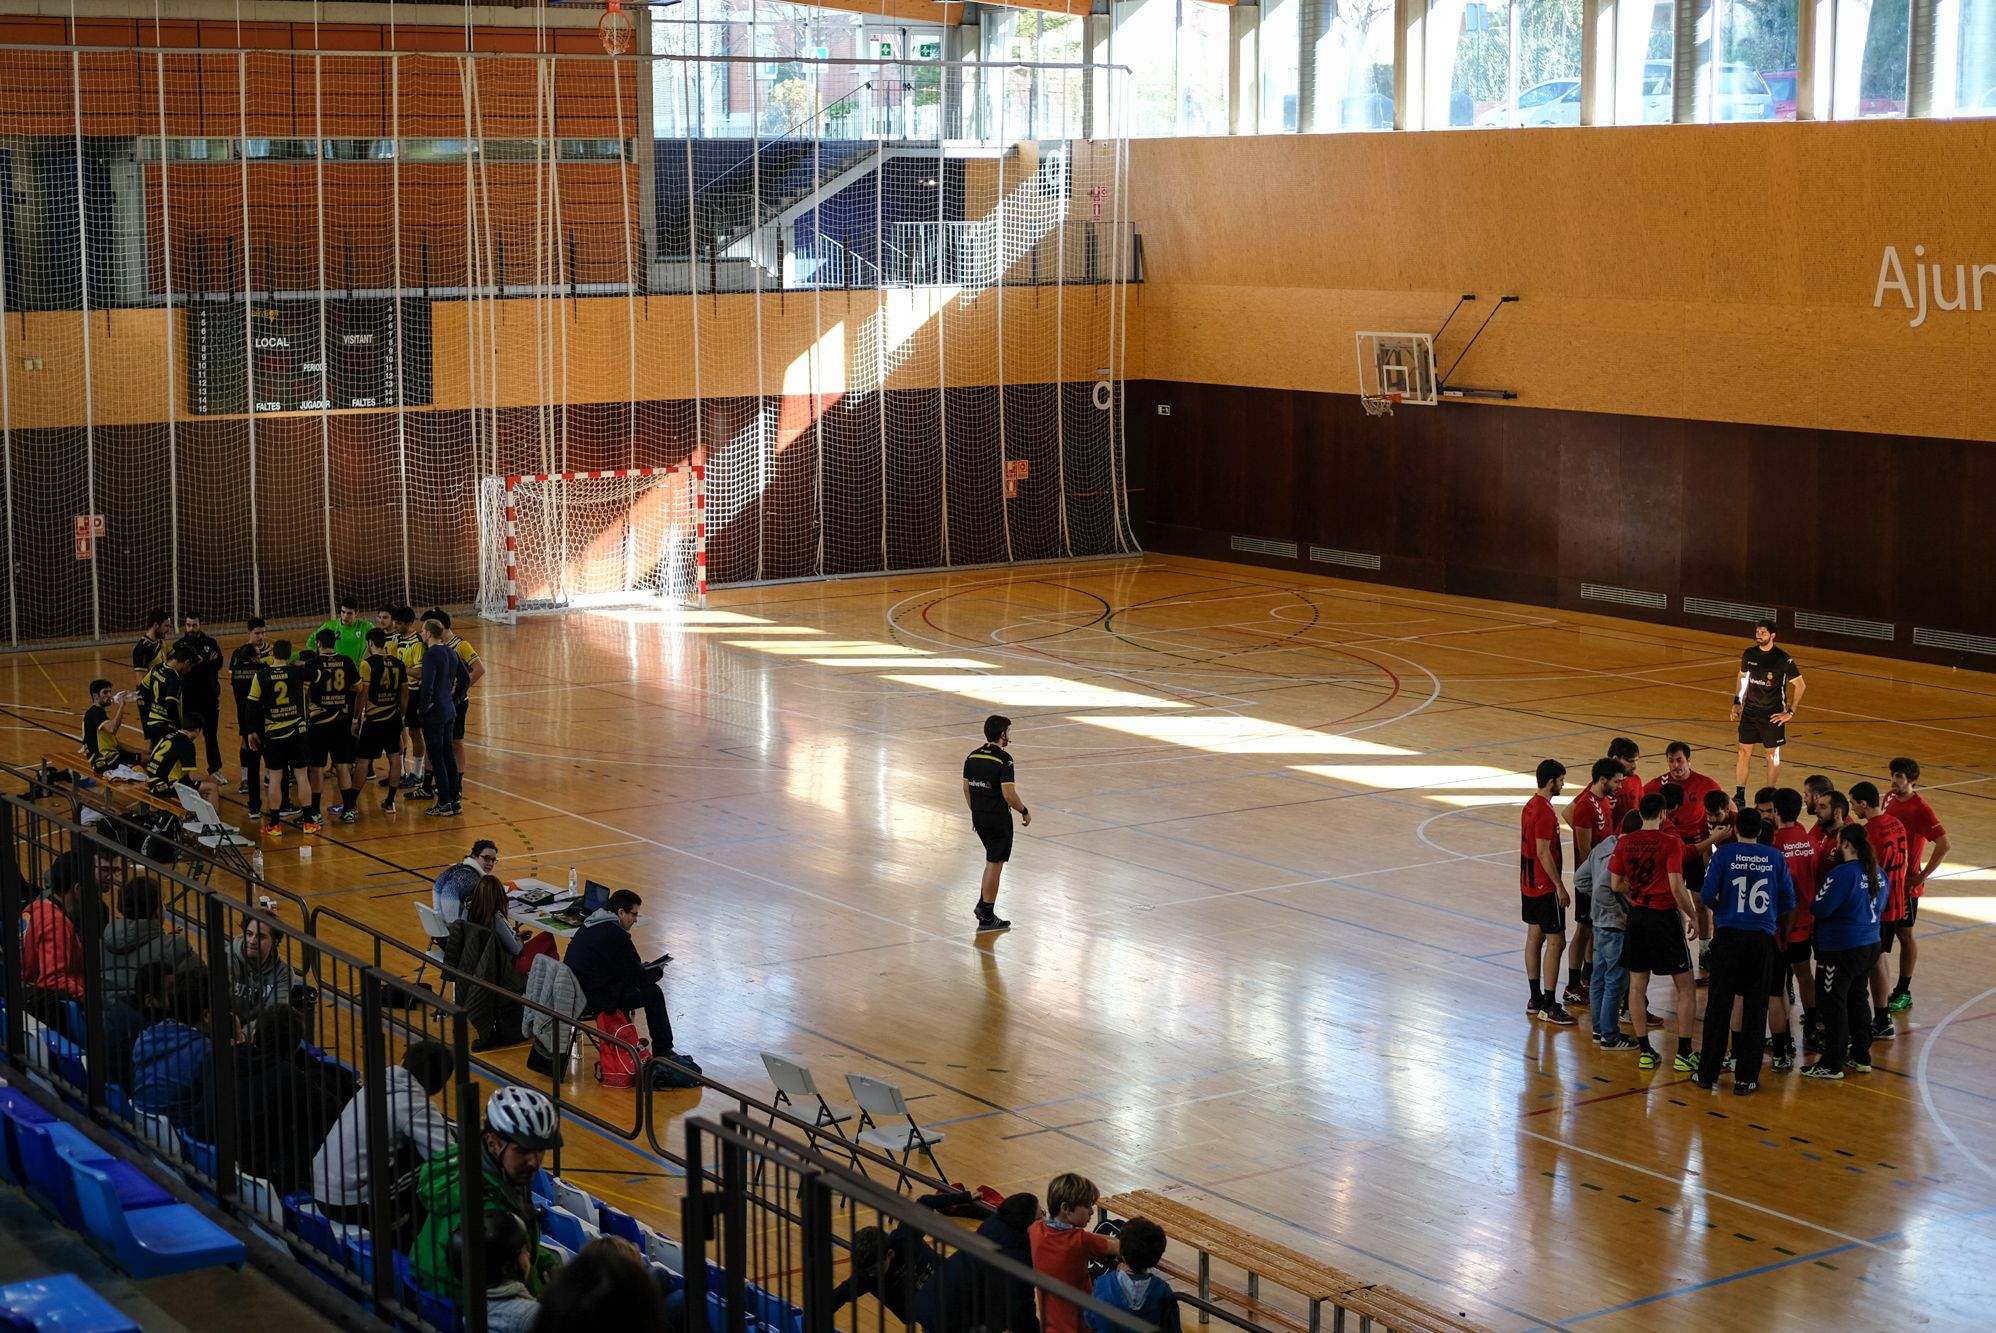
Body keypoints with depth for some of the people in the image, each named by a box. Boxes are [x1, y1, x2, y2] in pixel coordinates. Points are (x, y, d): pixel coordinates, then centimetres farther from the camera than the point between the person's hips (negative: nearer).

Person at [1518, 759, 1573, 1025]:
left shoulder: (1530, 805, 9)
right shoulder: (1545, 812, -21)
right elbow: (1543, 852, -23)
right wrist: (1559, 886, -18)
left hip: (1529, 884, 10)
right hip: (1545, 887, -10)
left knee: (1535, 937, 14)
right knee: (1556, 942, -5)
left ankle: (1535, 1000, 21)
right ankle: (1549, 1006, -4)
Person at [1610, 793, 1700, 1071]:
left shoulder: (1625, 842, 0)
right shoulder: (1671, 842, -13)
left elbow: (1617, 884, 4)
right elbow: (1676, 886, -18)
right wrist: (1692, 916, -5)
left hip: (1637, 916, 4)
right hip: (1665, 917, -4)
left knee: (1637, 985, 12)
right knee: (1685, 987, 6)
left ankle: (1645, 1051, 14)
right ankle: (1683, 1053, 4)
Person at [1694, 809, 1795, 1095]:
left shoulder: (1724, 854, -3)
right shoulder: (1775, 858, 2)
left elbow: (1707, 895, -7)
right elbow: (1789, 902, 5)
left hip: (1729, 935, -1)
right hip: (1763, 940, 1)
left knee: (1719, 1006, 6)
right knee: (1755, 1008, 7)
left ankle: (1708, 1073, 11)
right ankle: (1746, 1077, 8)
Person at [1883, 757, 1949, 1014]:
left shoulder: (1920, 809, -18)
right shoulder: (1890, 799, 5)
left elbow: (1943, 845, -20)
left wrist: (1922, 876, -18)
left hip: (1906, 883, -7)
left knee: (1904, 935, 4)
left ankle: (1903, 993, 15)